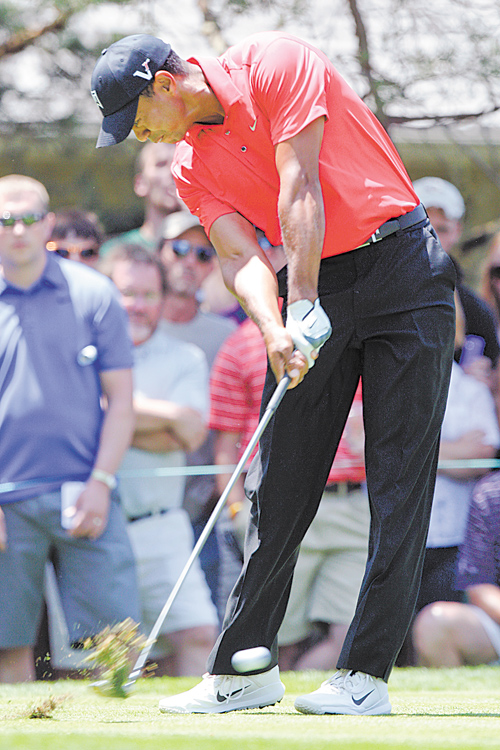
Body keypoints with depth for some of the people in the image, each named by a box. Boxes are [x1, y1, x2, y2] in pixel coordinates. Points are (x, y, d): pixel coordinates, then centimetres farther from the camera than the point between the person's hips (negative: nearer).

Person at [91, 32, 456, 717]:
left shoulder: (274, 63, -11)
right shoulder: (192, 166, 6)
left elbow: (300, 188, -17)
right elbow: (241, 257, -7)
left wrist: (304, 304, -21)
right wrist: (275, 332, -26)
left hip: (400, 267, -6)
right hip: (311, 288, 6)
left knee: (399, 478, -8)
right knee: (279, 482, 2)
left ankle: (367, 674, -9)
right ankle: (245, 669, 7)